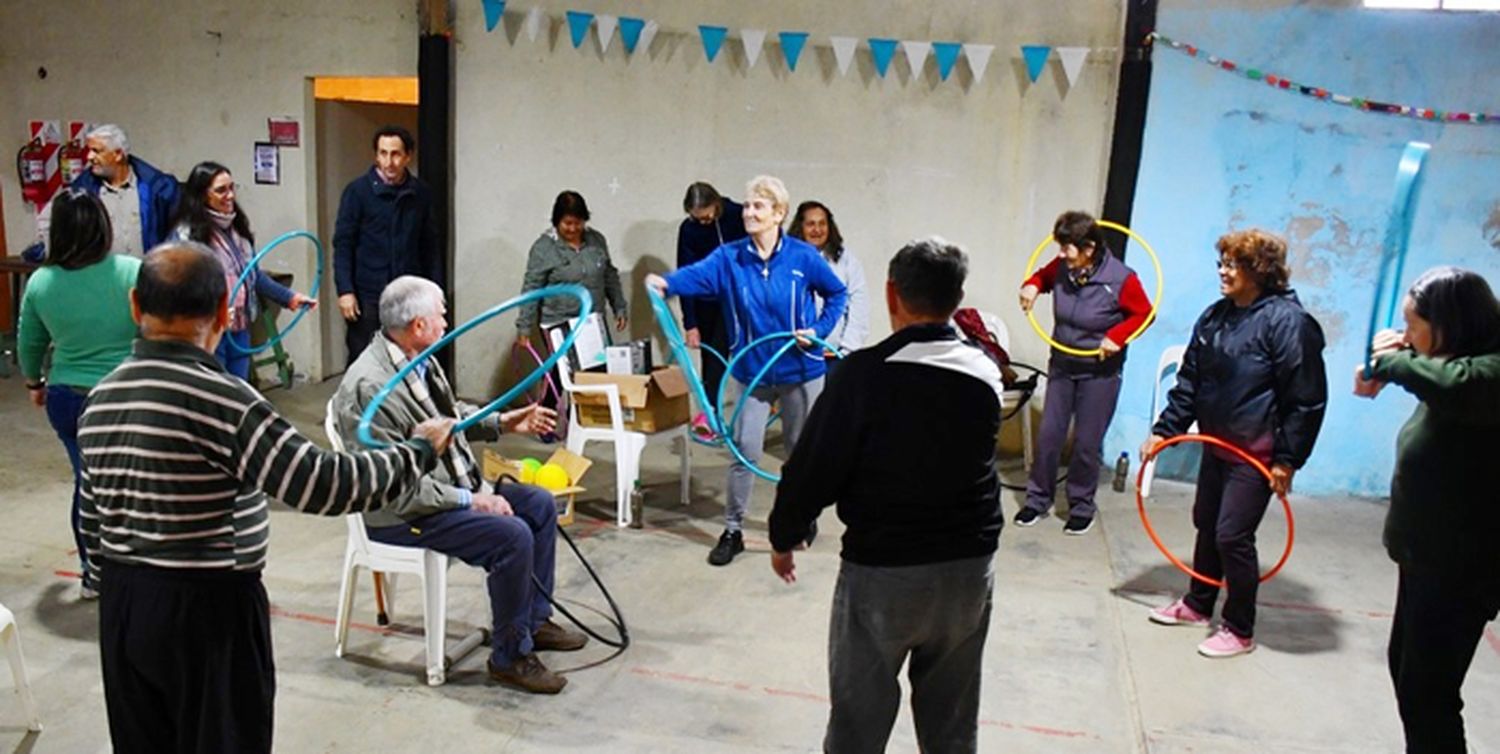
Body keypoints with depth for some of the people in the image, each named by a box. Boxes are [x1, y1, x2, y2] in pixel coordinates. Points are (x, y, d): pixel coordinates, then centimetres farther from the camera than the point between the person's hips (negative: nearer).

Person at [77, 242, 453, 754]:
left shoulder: (102, 398, 3)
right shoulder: (218, 398, -21)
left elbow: (93, 523, 12)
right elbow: (325, 485, -27)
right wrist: (419, 451, -15)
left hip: (122, 607, 7)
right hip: (208, 609, -7)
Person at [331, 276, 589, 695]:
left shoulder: (420, 360, 2)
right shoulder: (369, 387, -26)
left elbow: (452, 412, 23)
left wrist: (502, 423, 11)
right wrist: (468, 500, -23)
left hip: (455, 486, 10)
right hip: (401, 515, -10)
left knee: (540, 504, 8)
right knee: (512, 535, -24)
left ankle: (535, 619, 21)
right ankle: (510, 656, -6)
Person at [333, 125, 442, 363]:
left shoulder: (422, 193, 5)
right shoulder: (357, 191, -3)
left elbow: (431, 245, 10)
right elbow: (343, 244, -3)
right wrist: (345, 290, -10)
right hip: (368, 296, -2)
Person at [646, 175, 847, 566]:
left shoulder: (803, 256, -10)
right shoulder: (729, 257, -8)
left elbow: (837, 294, 4)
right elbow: (698, 274, -27)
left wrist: (820, 330, -9)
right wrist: (667, 283, -46)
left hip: (801, 370, 0)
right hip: (752, 371, 1)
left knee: (802, 447, 15)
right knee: (745, 450, 0)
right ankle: (733, 531, 12)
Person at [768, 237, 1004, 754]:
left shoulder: (865, 372, -16)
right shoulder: (986, 374, -2)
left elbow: (815, 466, -12)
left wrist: (784, 536, 3)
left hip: (882, 570, -4)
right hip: (969, 567, 5)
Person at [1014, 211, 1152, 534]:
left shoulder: (1121, 279, -21)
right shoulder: (1062, 268, -11)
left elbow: (1143, 314, -7)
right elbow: (1043, 275, 11)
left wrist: (1117, 336, -21)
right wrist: (1032, 286, -11)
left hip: (1100, 372, -4)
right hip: (1061, 364, 4)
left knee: (1087, 443, 4)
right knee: (1048, 435, 7)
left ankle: (1082, 506, 23)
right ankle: (1038, 498, 22)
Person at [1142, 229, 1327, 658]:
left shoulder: (1287, 321, -16)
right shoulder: (1214, 317, 6)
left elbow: (1306, 400, -16)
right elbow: (1189, 381, 12)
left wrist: (1288, 459, -15)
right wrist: (1165, 429, 8)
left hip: (1256, 456, -7)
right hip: (1217, 447, 8)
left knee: (1233, 536, -4)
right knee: (1206, 526, 18)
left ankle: (1240, 631, 13)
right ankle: (1197, 605, 36)